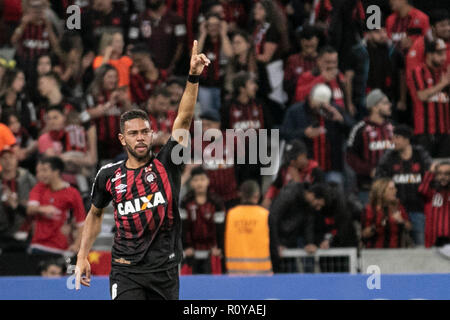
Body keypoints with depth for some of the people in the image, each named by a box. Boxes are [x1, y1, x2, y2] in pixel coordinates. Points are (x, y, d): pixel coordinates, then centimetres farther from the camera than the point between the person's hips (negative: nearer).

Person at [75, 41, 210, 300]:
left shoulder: (166, 164, 0)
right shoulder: (109, 176, 4)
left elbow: (184, 120, -12)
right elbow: (95, 214, 21)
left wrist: (194, 77, -23)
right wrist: (82, 256, 17)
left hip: (165, 271, 0)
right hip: (127, 271, 0)